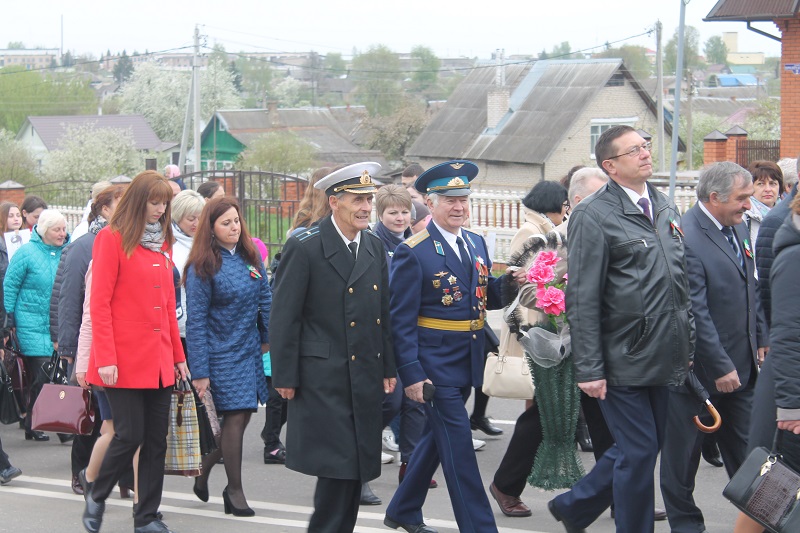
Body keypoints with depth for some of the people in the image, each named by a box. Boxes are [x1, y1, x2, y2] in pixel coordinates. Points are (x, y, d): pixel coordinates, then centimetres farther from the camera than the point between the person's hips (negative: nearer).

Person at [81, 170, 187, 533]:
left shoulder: (162, 241, 13)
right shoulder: (112, 238, -6)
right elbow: (100, 303, -10)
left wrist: (178, 354, 14)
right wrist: (105, 359, -15)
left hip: (159, 361, 6)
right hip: (125, 360, -6)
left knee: (156, 439, 6)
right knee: (130, 435, -5)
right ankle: (97, 496, 19)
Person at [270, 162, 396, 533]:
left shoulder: (374, 247, 11)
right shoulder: (304, 248, -9)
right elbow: (284, 317, -9)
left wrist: (388, 369, 13)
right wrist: (284, 377, -10)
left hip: (366, 378, 6)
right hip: (323, 380, -6)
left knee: (357, 468, 7)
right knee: (338, 466, -8)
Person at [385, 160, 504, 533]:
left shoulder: (476, 243, 9)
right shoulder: (412, 253, -13)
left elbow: (487, 298, 14)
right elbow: (401, 320, -13)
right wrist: (411, 374, -19)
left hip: (467, 362, 8)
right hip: (434, 365, -8)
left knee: (437, 438, 18)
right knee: (459, 446, -7)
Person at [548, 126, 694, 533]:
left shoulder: (665, 209, 12)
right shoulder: (593, 216, -11)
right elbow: (582, 300, -13)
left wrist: (688, 344, 15)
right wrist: (589, 369, -16)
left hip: (666, 359, 7)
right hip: (624, 362, -7)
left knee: (641, 448, 14)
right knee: (638, 451, -2)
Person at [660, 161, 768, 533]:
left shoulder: (739, 228, 9)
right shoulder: (685, 238, -20)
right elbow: (695, 313, -21)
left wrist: (761, 339, 13)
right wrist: (721, 367, -19)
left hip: (741, 363, 7)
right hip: (700, 370, -7)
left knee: (744, 452, 13)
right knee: (684, 453, 7)